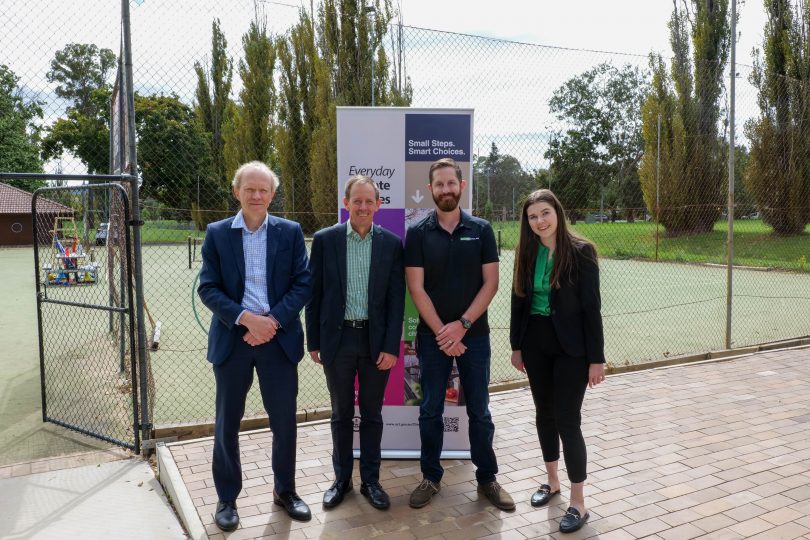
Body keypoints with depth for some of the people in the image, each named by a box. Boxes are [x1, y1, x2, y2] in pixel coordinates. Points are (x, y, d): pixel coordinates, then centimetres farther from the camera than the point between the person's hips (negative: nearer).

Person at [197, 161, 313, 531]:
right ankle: (227, 498, 28)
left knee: (285, 419, 9)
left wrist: (273, 320, -15)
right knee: (227, 421, 10)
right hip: (232, 338, 0)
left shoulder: (290, 232, 2)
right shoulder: (217, 233, 1)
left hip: (279, 338, 0)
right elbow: (207, 289, -4)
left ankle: (285, 490, 30)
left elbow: (303, 285, -2)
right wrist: (246, 318, -17)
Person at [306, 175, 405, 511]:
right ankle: (341, 479, 29)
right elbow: (314, 294, 1)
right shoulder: (325, 240, -2)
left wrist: (391, 347, -7)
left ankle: (370, 480, 27)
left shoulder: (391, 244, -2)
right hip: (338, 339, 0)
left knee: (372, 414, 12)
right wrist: (313, 342, 1)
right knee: (341, 414, 13)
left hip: (376, 340, 0)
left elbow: (396, 300, -2)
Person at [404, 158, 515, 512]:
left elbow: (490, 283, -3)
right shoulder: (417, 233, -1)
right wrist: (441, 331, -13)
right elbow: (416, 288, -6)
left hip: (474, 334, 1)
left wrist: (462, 325, -12)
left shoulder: (481, 230, 1)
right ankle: (431, 477, 24)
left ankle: (487, 478, 24)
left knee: (479, 411, 9)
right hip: (432, 335, 0)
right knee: (430, 410, 8)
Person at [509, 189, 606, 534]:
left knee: (567, 419, -3)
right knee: (544, 413, 15)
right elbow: (519, 300, 8)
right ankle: (552, 481, 34)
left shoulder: (581, 251, -11)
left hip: (570, 346, -5)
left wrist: (596, 358, -12)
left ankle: (578, 503, 10)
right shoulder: (527, 253, 2)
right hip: (536, 343, 5)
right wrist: (516, 345, 8)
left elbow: (591, 306, -12)